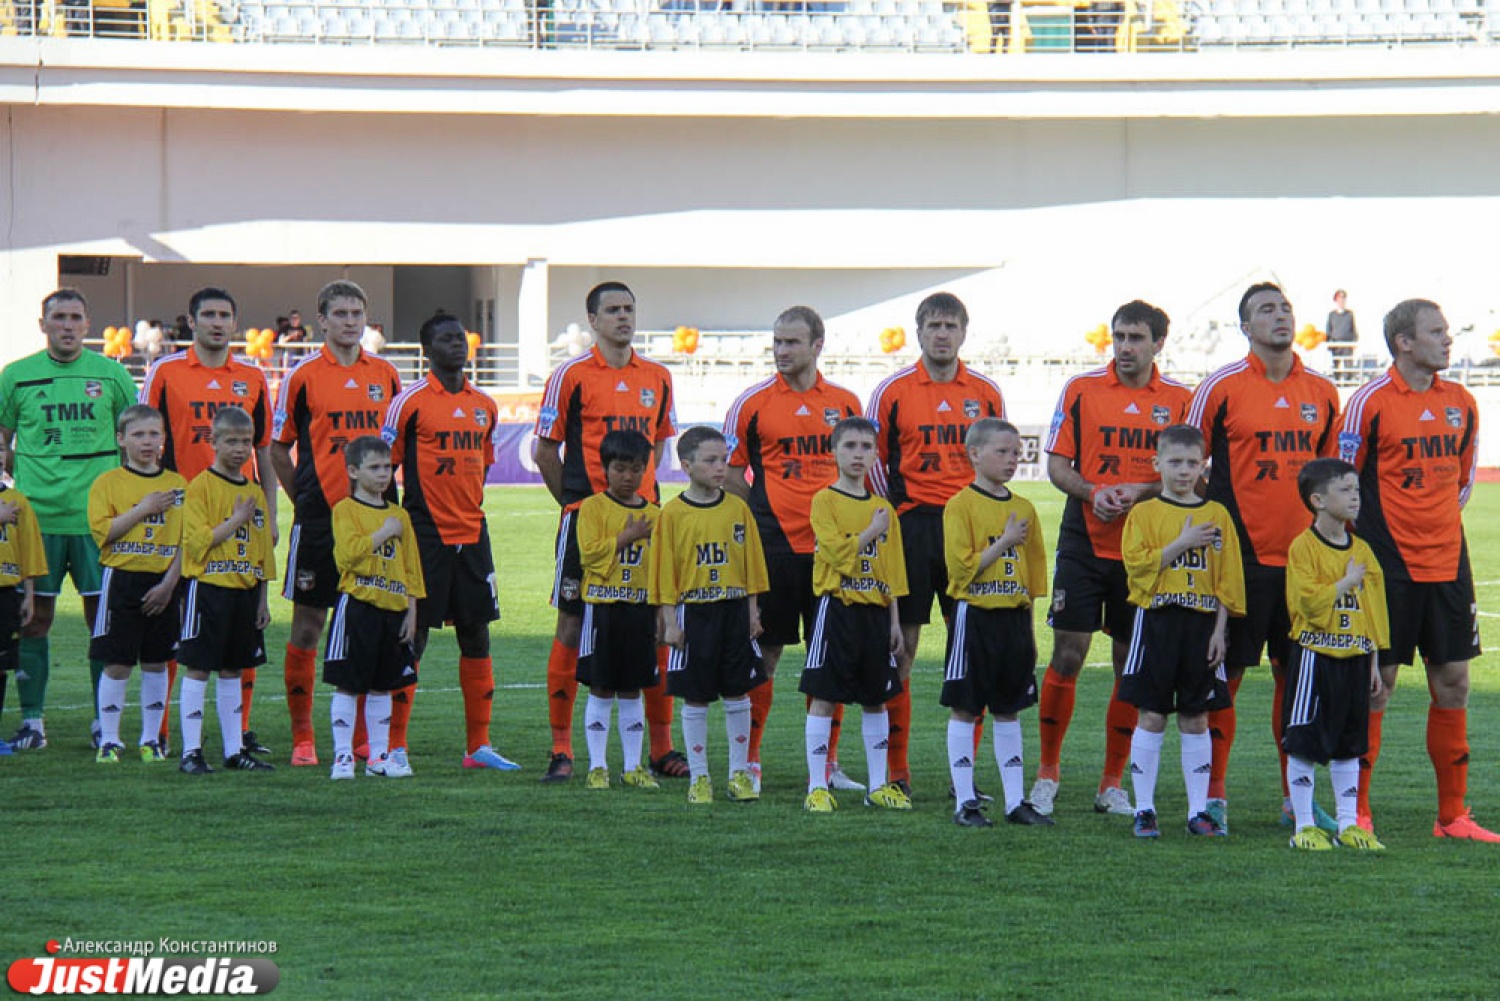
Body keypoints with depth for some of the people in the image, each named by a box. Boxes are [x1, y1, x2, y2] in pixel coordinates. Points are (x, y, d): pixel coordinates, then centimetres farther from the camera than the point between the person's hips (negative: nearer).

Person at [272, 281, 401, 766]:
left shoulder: (385, 375, 8)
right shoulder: (303, 376, -1)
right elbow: (277, 447, 4)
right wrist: (305, 501, 0)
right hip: (318, 520, -3)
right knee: (307, 628, 0)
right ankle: (302, 738, 5)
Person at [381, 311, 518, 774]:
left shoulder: (484, 406, 11)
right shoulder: (411, 401, -6)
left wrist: (470, 507, 15)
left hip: (471, 535, 6)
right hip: (425, 536, -6)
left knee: (477, 637, 8)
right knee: (412, 637, -4)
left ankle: (479, 745, 14)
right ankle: (395, 747, 0)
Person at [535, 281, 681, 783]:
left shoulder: (657, 378, 11)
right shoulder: (571, 375, -3)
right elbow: (545, 451, 2)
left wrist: (642, 493, 14)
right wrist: (577, 503, 2)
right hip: (586, 517, -4)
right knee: (573, 627, -2)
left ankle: (662, 746, 11)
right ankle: (561, 749, 4)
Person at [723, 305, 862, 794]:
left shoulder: (845, 402, 8)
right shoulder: (753, 402, 1)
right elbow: (730, 474, 5)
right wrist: (763, 515, -3)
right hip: (774, 546, -3)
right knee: (764, 653, -1)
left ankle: (827, 763, 13)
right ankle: (749, 762, 7)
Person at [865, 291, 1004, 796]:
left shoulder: (986, 394, 10)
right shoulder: (893, 391, 3)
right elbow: (872, 462, 7)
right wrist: (895, 514, 0)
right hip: (911, 524, -2)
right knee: (901, 645, -2)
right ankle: (895, 768, 3)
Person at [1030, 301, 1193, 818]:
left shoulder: (1179, 400, 3)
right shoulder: (1081, 389, 3)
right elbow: (1057, 466, 3)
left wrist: (1141, 491, -14)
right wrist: (1093, 492, -15)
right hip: (1084, 542, -1)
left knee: (1132, 665, 4)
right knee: (1067, 655, -4)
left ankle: (1113, 783, 13)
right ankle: (1047, 772, 10)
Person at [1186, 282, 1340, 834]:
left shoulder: (1322, 393, 9)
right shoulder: (1220, 387, -3)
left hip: (1303, 556, 4)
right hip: (1240, 555, -4)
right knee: (1223, 674, -1)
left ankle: (1296, 798, 14)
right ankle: (1213, 795, 6)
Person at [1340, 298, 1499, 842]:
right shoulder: (1371, 400, -8)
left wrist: (1439, 518, 12)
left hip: (1447, 563, 5)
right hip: (1389, 567, -5)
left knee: (1453, 684, 6)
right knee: (1376, 685, -2)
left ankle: (1453, 816, 12)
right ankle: (1356, 812, 6)